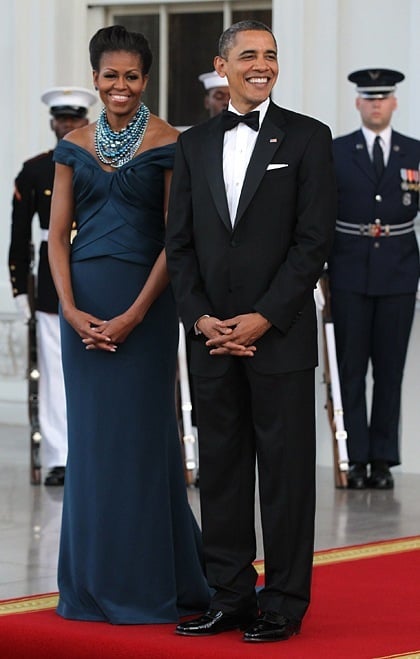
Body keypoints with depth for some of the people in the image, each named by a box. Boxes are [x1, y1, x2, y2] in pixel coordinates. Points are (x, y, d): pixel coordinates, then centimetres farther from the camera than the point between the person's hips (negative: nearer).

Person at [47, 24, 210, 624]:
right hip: (84, 302, 4)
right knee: (89, 435, 7)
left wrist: (134, 316, -14)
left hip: (144, 302, -4)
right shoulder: (75, 145, 8)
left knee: (141, 433, -1)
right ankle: (94, 583, 15)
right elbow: (58, 234, 7)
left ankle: (151, 584, 10)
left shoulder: (167, 145, -4)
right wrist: (70, 308, -7)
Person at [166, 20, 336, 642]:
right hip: (211, 335, 4)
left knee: (285, 469, 0)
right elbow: (180, 241, 10)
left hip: (280, 335, -4)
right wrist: (201, 319, -3)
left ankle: (284, 602, 7)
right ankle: (231, 595, 15)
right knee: (220, 467, 7)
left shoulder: (307, 138, 0)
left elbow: (314, 240, -6)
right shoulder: (195, 144, 12)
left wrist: (263, 319, -12)